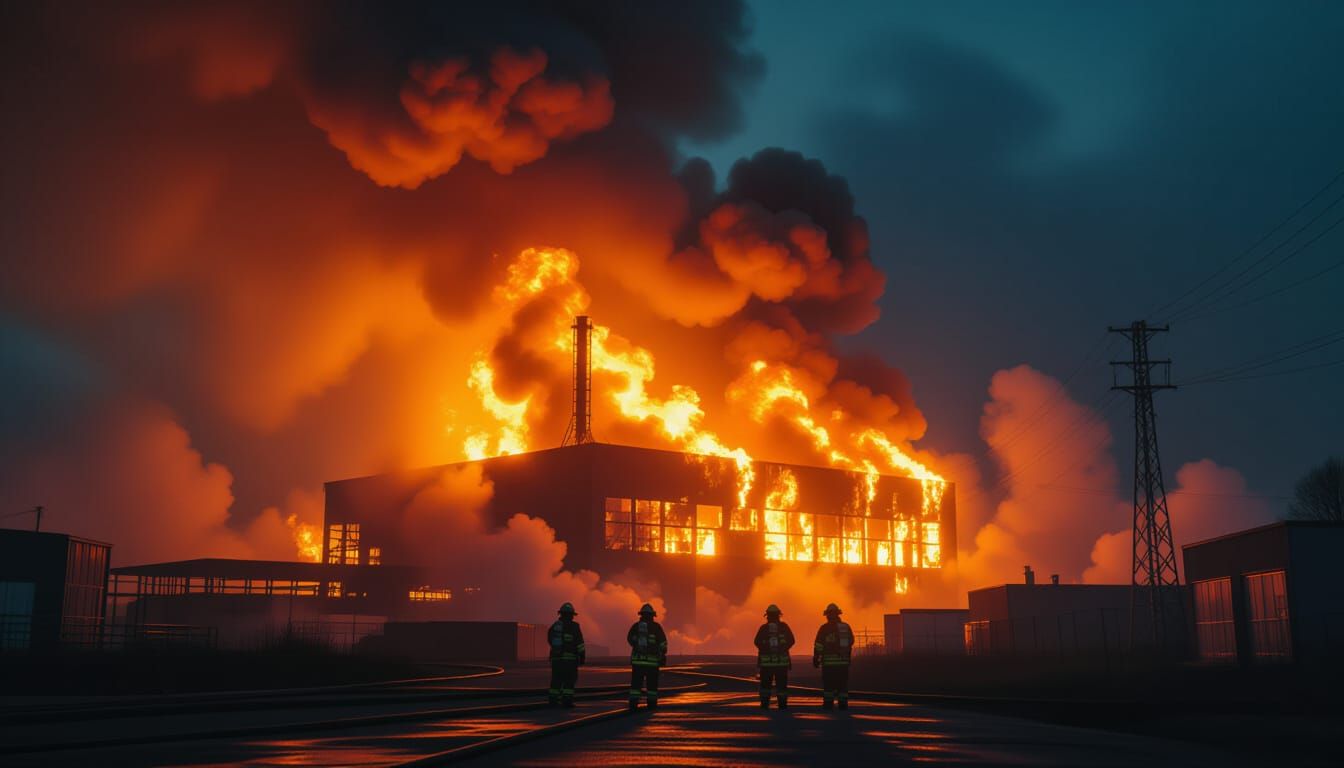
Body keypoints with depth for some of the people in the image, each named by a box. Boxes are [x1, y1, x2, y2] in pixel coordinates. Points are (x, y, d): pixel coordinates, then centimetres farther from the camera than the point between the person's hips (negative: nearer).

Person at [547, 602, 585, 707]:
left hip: (555, 657, 5)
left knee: (556, 679, 11)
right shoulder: (573, 626, -8)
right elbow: (579, 643, -11)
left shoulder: (554, 626, 8)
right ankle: (567, 701, -7)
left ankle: (553, 700, 8)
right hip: (570, 658, -5)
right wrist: (582, 655, -5)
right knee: (569, 679, 0)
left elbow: (550, 639, 23)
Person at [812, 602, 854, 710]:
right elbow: (851, 642, 22)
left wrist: (816, 658, -3)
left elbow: (818, 645, -9)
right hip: (844, 661, 4)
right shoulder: (846, 627, 9)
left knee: (828, 684, 0)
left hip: (829, 661, -4)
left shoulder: (825, 628, -5)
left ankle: (828, 704, -3)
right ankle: (843, 704, 5)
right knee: (843, 683, 8)